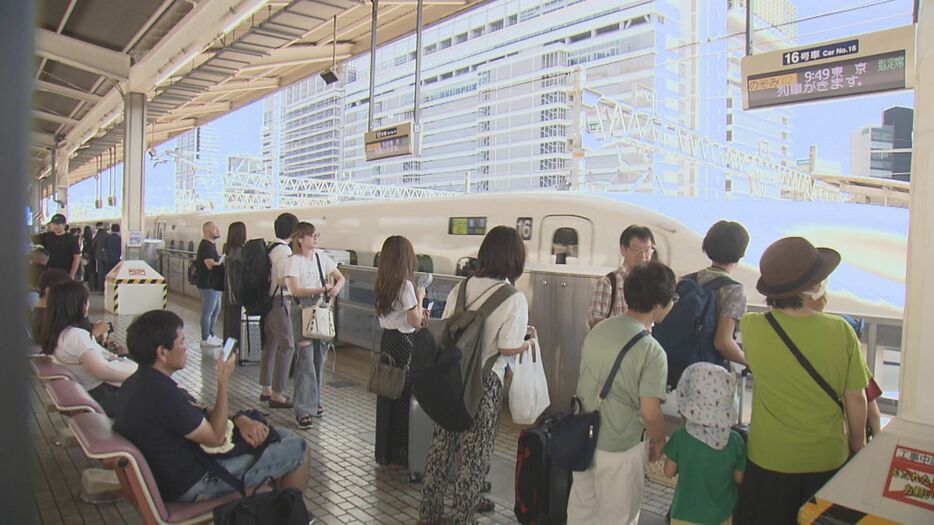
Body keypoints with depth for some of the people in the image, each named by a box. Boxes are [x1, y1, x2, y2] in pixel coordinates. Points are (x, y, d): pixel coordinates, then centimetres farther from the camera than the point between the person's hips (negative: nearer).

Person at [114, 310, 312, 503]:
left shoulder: (139, 383, 2)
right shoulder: (163, 395, -31)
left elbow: (199, 411, 9)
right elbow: (216, 437, -21)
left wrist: (239, 420, -6)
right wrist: (223, 381, -15)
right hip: (193, 484, -10)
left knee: (281, 435, 16)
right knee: (298, 450, -4)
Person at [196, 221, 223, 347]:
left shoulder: (210, 245, 15)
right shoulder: (205, 246, -17)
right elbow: (210, 265, -27)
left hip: (214, 284, 11)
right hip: (208, 284, -11)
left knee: (216, 310, 19)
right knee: (208, 312, -2)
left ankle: (211, 334, 30)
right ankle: (205, 339, 7)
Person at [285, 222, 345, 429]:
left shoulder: (321, 257, 8)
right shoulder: (294, 261, -8)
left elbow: (340, 277, 14)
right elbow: (296, 290, -16)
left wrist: (336, 287, -8)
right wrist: (322, 289, -22)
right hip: (303, 311, -5)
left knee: (320, 358, 11)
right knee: (306, 360, -7)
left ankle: (315, 401, 26)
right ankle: (303, 410, 0)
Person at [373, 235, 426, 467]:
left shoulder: (383, 283, 6)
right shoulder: (405, 285, -18)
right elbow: (415, 322, -16)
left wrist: (417, 312, 14)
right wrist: (420, 298, -3)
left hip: (387, 340, 8)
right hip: (403, 343, -8)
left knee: (387, 394, 16)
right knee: (403, 396, 3)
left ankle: (384, 450, 28)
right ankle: (399, 453, 14)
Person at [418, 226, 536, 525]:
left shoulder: (461, 288, 0)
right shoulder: (514, 299, -13)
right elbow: (508, 348, -15)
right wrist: (530, 340, 4)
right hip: (484, 383, -5)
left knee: (441, 446, 17)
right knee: (474, 455, 11)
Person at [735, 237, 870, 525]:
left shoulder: (751, 327, -19)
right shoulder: (840, 331, -17)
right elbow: (856, 398, -6)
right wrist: (857, 445, 10)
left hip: (770, 461, -1)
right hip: (828, 461, 1)